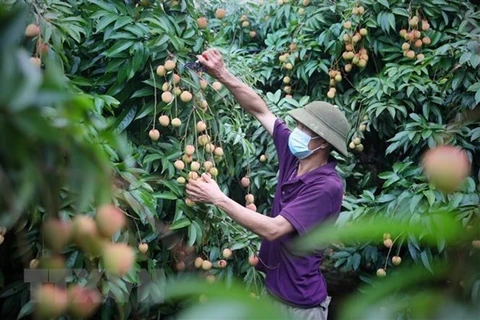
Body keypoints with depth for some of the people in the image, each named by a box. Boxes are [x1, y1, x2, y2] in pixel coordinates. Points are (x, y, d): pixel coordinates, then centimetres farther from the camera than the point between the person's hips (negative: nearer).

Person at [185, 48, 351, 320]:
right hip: (273, 287, 7)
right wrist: (223, 75, -5)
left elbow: (272, 229, -30)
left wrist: (218, 198, -25)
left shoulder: (327, 187, -25)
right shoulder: (294, 156, -4)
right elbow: (260, 110, 4)